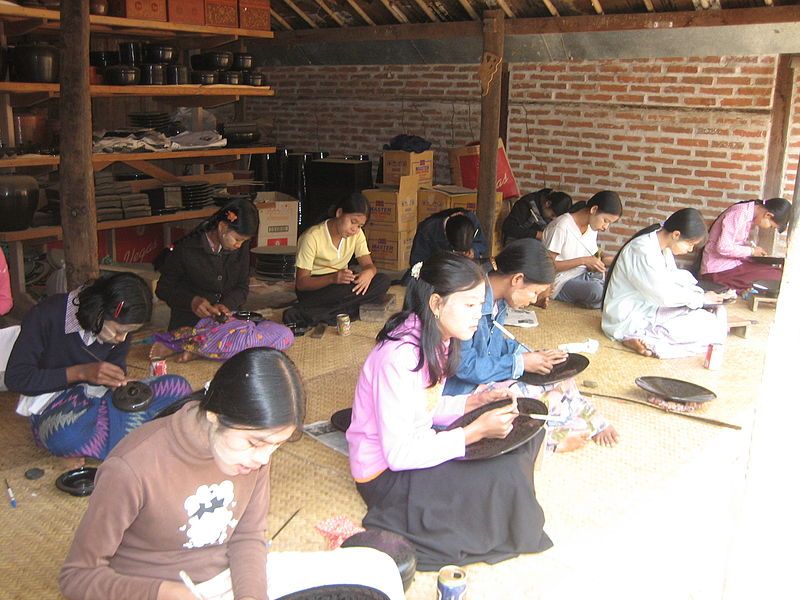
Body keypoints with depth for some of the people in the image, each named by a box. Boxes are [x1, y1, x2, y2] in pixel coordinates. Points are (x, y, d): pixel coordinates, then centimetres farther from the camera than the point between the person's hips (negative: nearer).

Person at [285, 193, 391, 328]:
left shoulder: (357, 234, 0)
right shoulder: (312, 237, -18)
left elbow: (368, 265, -5)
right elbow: (301, 283, -19)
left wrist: (369, 272, -32)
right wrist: (332, 278, -37)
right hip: (313, 287, -7)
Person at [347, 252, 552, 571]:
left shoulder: (436, 341, -1)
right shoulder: (400, 357, -28)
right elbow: (398, 455, -26)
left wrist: (476, 401, -6)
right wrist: (475, 431, -26)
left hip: (415, 447, 9)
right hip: (386, 474, -9)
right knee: (506, 476, -24)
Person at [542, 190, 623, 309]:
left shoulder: (592, 227, 9)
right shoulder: (562, 226, -16)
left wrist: (604, 260, -6)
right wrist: (583, 261, -22)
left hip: (585, 276, 7)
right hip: (563, 283, -7)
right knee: (596, 291, -35)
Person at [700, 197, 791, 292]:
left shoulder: (752, 215, 8)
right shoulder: (739, 214, -20)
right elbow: (723, 247, -25)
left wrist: (755, 249, 1)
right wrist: (751, 251, -13)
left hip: (733, 262, 9)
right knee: (776, 276, -16)